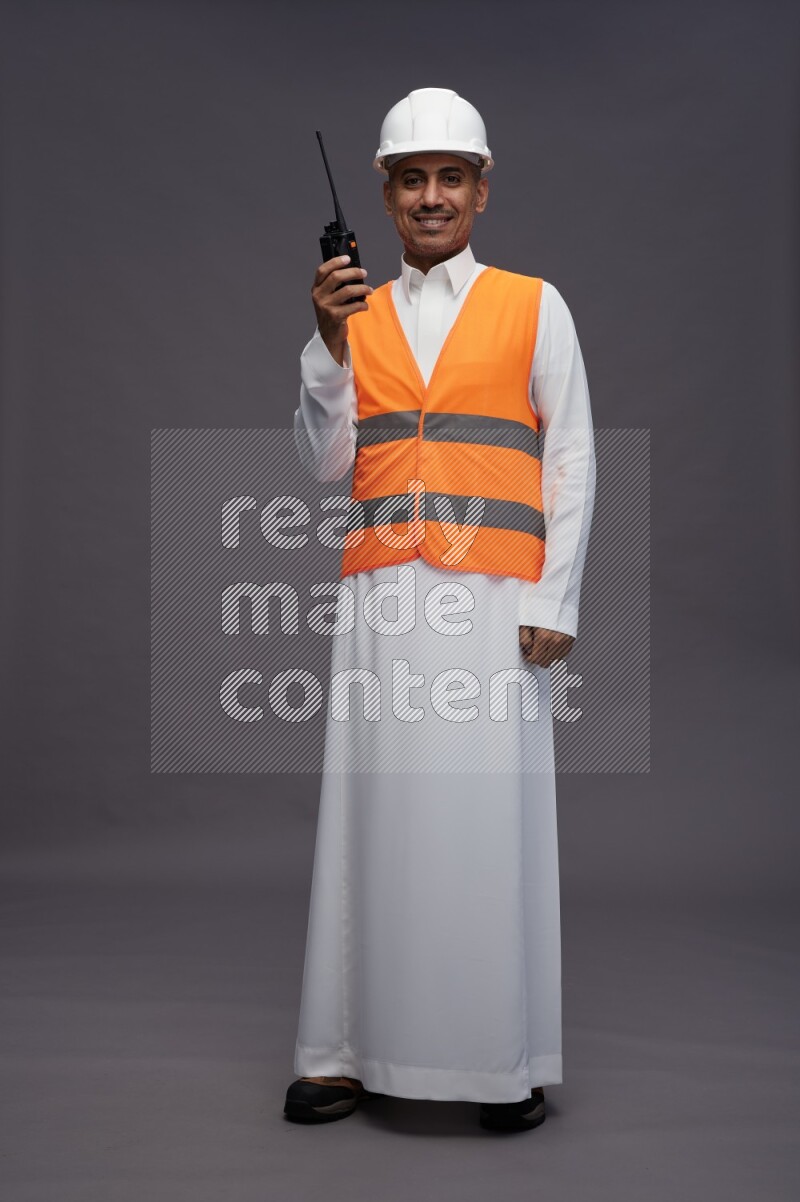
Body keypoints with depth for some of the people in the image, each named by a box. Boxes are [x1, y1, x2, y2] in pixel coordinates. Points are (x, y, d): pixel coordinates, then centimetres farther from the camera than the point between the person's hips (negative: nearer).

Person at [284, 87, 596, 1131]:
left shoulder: (534, 306, 9)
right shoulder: (359, 313, 16)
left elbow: (571, 458, 5)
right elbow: (326, 461, 9)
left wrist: (555, 599, -3)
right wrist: (329, 343, -3)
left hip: (495, 595, -2)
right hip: (384, 595, 2)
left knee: (491, 813, -3)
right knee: (376, 811, 1)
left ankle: (507, 1060, 8)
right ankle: (359, 1049, 9)